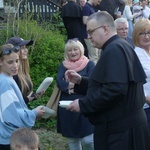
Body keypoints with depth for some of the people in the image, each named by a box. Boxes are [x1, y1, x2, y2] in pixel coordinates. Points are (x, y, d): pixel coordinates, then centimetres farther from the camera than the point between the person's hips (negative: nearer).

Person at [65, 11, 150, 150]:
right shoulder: (118, 47, 17)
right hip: (123, 126, 10)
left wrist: (83, 104, -19)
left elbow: (115, 89, -28)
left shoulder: (114, 49, -17)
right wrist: (81, 81, 10)